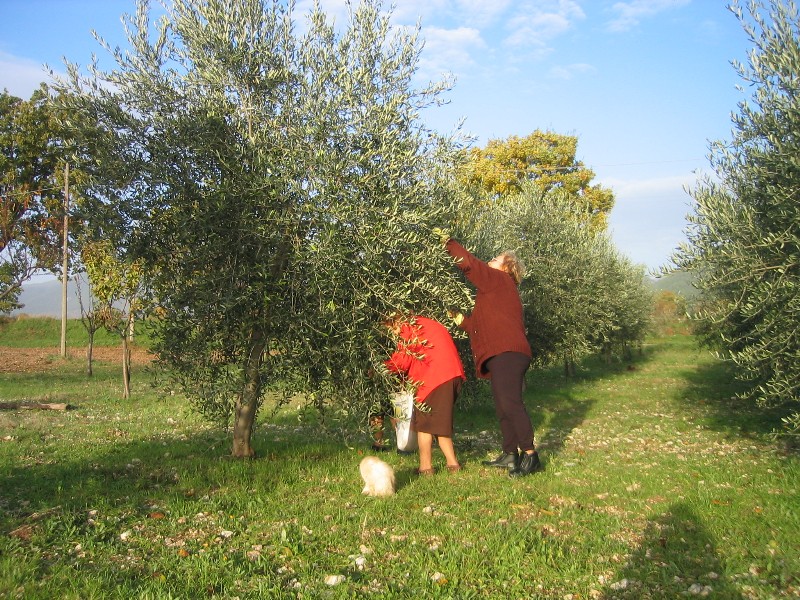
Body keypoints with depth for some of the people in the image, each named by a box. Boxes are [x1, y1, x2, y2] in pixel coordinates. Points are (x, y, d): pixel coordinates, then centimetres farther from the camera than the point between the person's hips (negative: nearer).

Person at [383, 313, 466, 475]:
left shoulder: (409, 327, -2)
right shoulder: (427, 324, 26)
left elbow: (402, 361, -5)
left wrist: (386, 366, 13)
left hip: (435, 377, -9)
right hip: (454, 375, 9)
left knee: (424, 422, 0)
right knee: (441, 422, 16)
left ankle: (426, 467, 1)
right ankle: (452, 463, 13)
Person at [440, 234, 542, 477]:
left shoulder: (500, 280, 3)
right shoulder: (494, 290, 29)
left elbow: (469, 263, -6)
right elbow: (481, 327, 29)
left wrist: (448, 242, 4)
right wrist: (463, 321, 23)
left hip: (507, 353, -11)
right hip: (501, 354, 11)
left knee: (510, 402, -18)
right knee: (503, 406, 10)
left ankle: (530, 454, -18)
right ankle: (510, 455, 15)